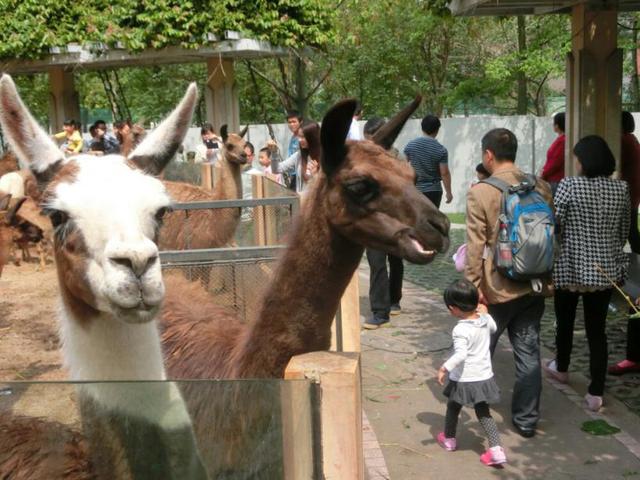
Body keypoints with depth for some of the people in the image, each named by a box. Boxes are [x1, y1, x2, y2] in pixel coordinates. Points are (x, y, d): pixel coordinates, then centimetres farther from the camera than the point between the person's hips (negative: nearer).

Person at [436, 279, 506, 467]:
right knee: (484, 413, 14)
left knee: (453, 408, 20)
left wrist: (444, 368, -30)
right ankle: (496, 450, 3)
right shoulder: (485, 319, -4)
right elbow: (493, 328, 20)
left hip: (464, 379, -6)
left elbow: (460, 354, -35)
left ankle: (449, 439, 40)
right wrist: (485, 313, 28)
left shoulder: (461, 329, -25)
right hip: (484, 377, 6)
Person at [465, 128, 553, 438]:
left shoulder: (480, 192, -13)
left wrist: (473, 285, -7)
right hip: (533, 285, 4)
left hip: (498, 288, -4)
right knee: (528, 352, 11)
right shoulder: (541, 187, 2)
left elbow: (475, 245, -14)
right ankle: (526, 420, 18)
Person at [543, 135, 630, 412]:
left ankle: (561, 369, 42)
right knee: (597, 329, 7)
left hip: (571, 267, -3)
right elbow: (624, 233, 9)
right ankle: (596, 393, 8)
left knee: (565, 322, 20)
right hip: (606, 270, 3)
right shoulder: (621, 189, 1)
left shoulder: (569, 185, -13)